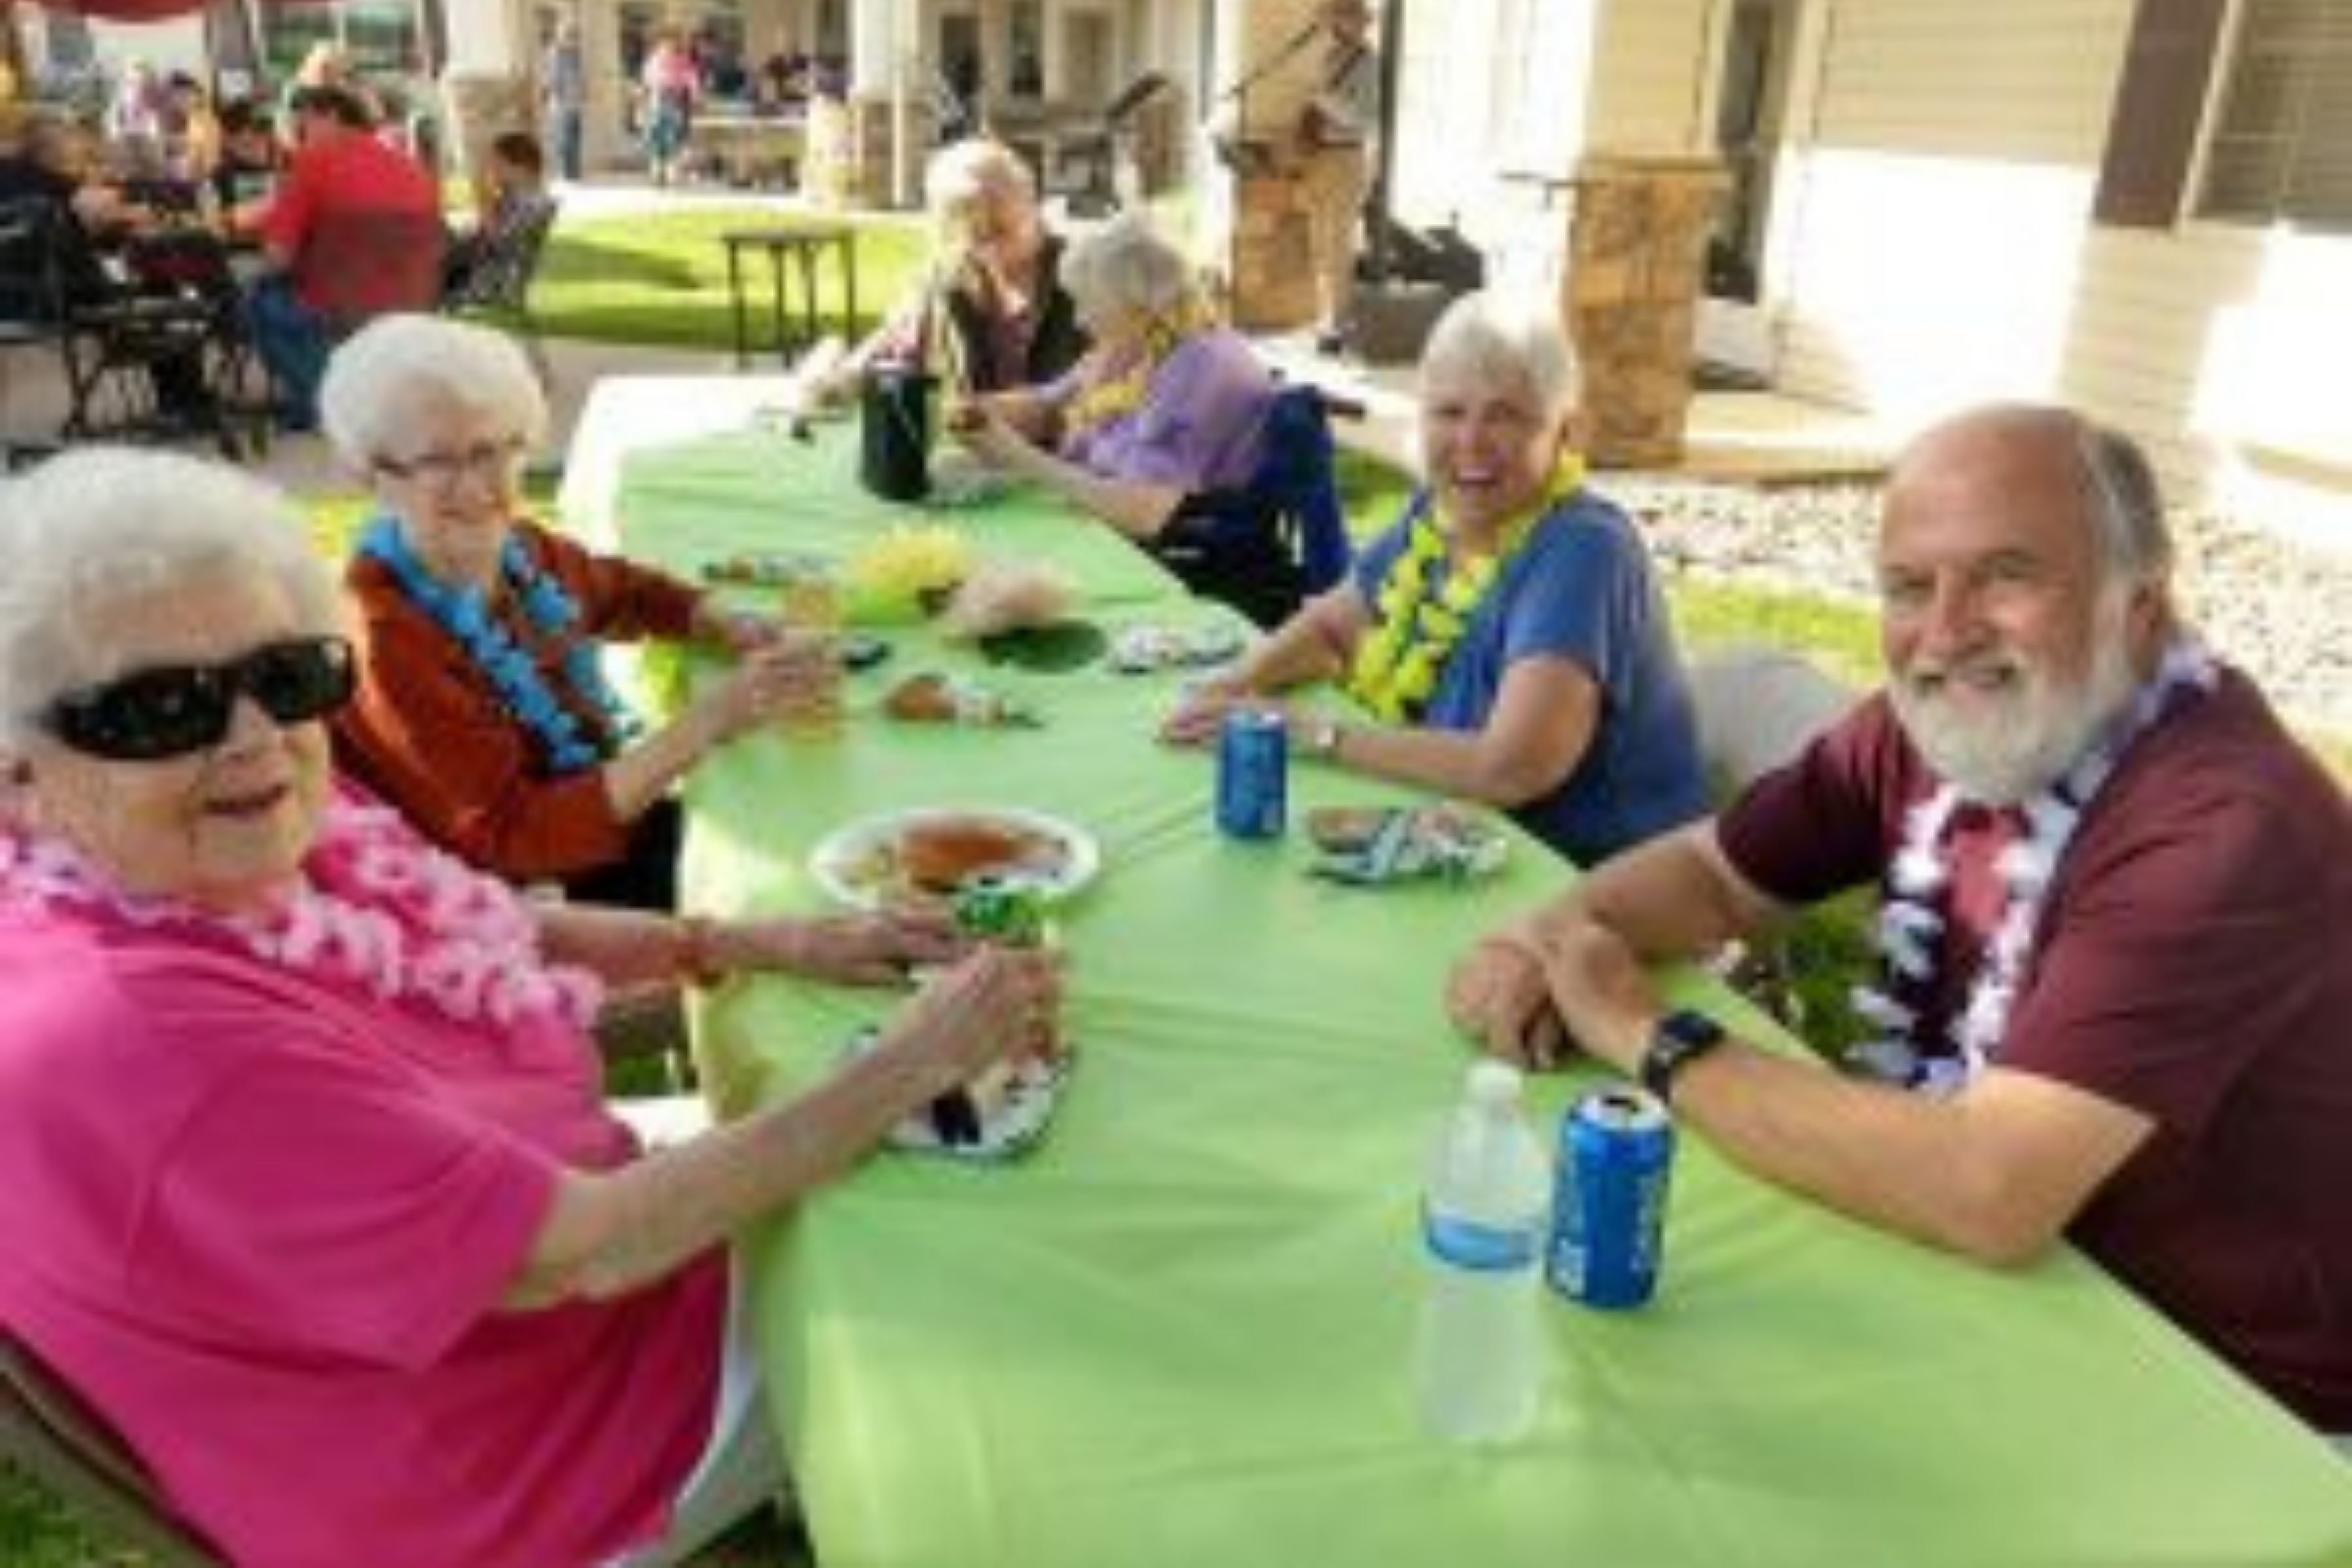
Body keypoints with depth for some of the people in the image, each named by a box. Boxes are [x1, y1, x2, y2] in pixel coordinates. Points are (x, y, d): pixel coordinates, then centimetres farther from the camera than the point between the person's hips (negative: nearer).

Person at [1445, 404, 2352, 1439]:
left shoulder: (2228, 823, -28)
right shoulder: (1946, 724, -6)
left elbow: (1988, 1193, -35)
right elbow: (1712, 875, 6)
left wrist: (1650, 1040, -23)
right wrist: (1553, 937, -16)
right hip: (1997, 1280, 6)